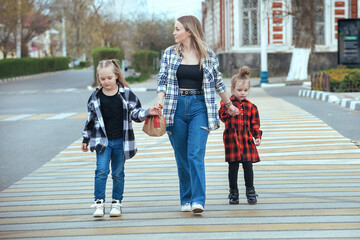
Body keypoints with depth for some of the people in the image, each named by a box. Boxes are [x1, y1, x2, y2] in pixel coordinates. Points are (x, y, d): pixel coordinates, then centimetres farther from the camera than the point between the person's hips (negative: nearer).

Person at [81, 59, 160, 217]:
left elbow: (136, 113, 4)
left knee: (118, 173, 8)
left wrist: (148, 113, -15)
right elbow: (90, 119, 10)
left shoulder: (126, 94, -2)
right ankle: (99, 203, -3)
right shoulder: (95, 97, 1)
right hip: (102, 140, 0)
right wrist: (86, 139, 13)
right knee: (101, 170, -10)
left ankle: (116, 203, 19)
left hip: (120, 140, 0)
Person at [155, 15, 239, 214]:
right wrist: (160, 101, -12)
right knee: (181, 158, 6)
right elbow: (163, 80, 6)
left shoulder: (208, 56, 3)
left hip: (199, 108, -2)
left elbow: (217, 82, 15)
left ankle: (198, 201, -17)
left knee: (196, 155, -14)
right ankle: (186, 200, 17)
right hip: (176, 108, 2)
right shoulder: (169, 53, 7)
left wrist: (229, 105, 24)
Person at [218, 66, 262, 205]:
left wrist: (257, 136, 2)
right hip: (232, 140, -2)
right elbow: (223, 117, -12)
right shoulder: (226, 103, 1)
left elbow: (255, 124, 13)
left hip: (247, 141, 2)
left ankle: (250, 191, 15)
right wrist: (228, 108, -27)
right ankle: (233, 192, 14)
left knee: (248, 166, 3)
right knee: (233, 167, 2)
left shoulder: (250, 107, 9)